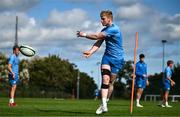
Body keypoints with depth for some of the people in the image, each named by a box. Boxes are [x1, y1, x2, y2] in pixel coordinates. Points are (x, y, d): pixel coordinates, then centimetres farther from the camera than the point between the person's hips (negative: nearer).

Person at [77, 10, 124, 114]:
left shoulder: (114, 29, -17)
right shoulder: (104, 30, 11)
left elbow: (97, 36, -18)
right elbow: (98, 43, 2)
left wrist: (84, 35, -7)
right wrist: (90, 52, -16)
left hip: (117, 58, -5)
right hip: (107, 56, 5)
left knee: (110, 82, 1)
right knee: (105, 79, -14)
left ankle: (105, 102, 20)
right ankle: (104, 105, -21)